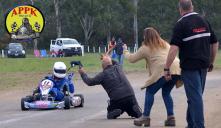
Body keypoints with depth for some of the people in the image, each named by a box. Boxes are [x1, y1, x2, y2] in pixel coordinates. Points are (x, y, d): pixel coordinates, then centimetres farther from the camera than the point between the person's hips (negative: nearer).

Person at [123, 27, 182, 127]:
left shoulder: (145, 48, 11)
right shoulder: (165, 44, 29)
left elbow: (132, 59, 20)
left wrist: (125, 51, 38)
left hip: (164, 70, -6)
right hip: (177, 69, 6)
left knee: (150, 92, 8)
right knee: (166, 93, 21)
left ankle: (145, 117, 2)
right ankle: (171, 117, 11)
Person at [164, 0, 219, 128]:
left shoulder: (181, 24, -10)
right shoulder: (204, 21, 9)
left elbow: (174, 48, -18)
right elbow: (215, 43, 13)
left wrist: (167, 68, -15)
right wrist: (211, 62, 23)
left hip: (189, 66, -6)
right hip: (204, 65, 6)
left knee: (195, 97, -5)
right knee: (196, 96, 16)